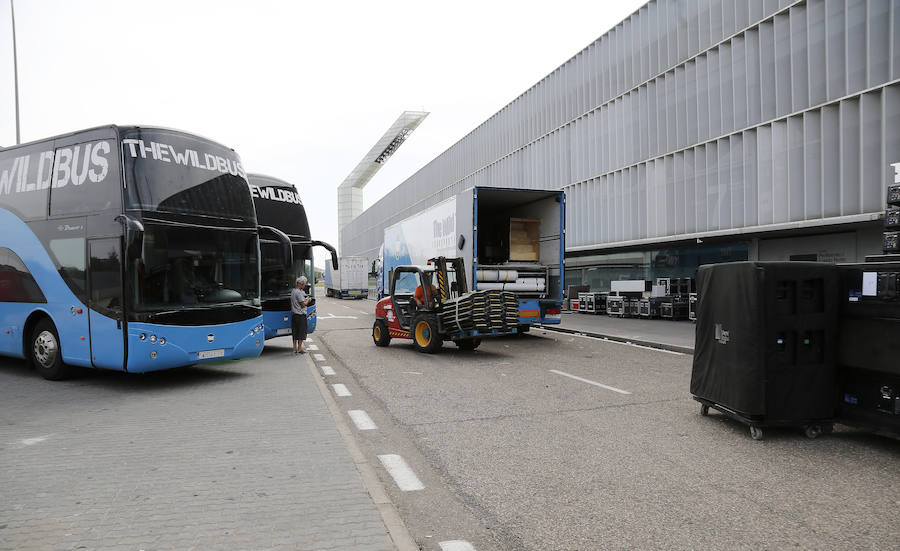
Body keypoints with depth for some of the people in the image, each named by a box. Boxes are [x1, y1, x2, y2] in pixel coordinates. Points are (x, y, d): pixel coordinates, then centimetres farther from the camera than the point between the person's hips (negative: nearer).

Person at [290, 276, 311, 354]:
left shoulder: (293, 291, 12)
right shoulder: (299, 292, -17)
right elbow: (303, 304, -17)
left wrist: (305, 300, 8)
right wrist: (307, 300, 1)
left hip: (294, 315, 9)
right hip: (301, 315, -9)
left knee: (295, 333, 12)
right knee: (301, 332, 1)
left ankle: (295, 349, 16)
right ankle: (299, 349, 7)